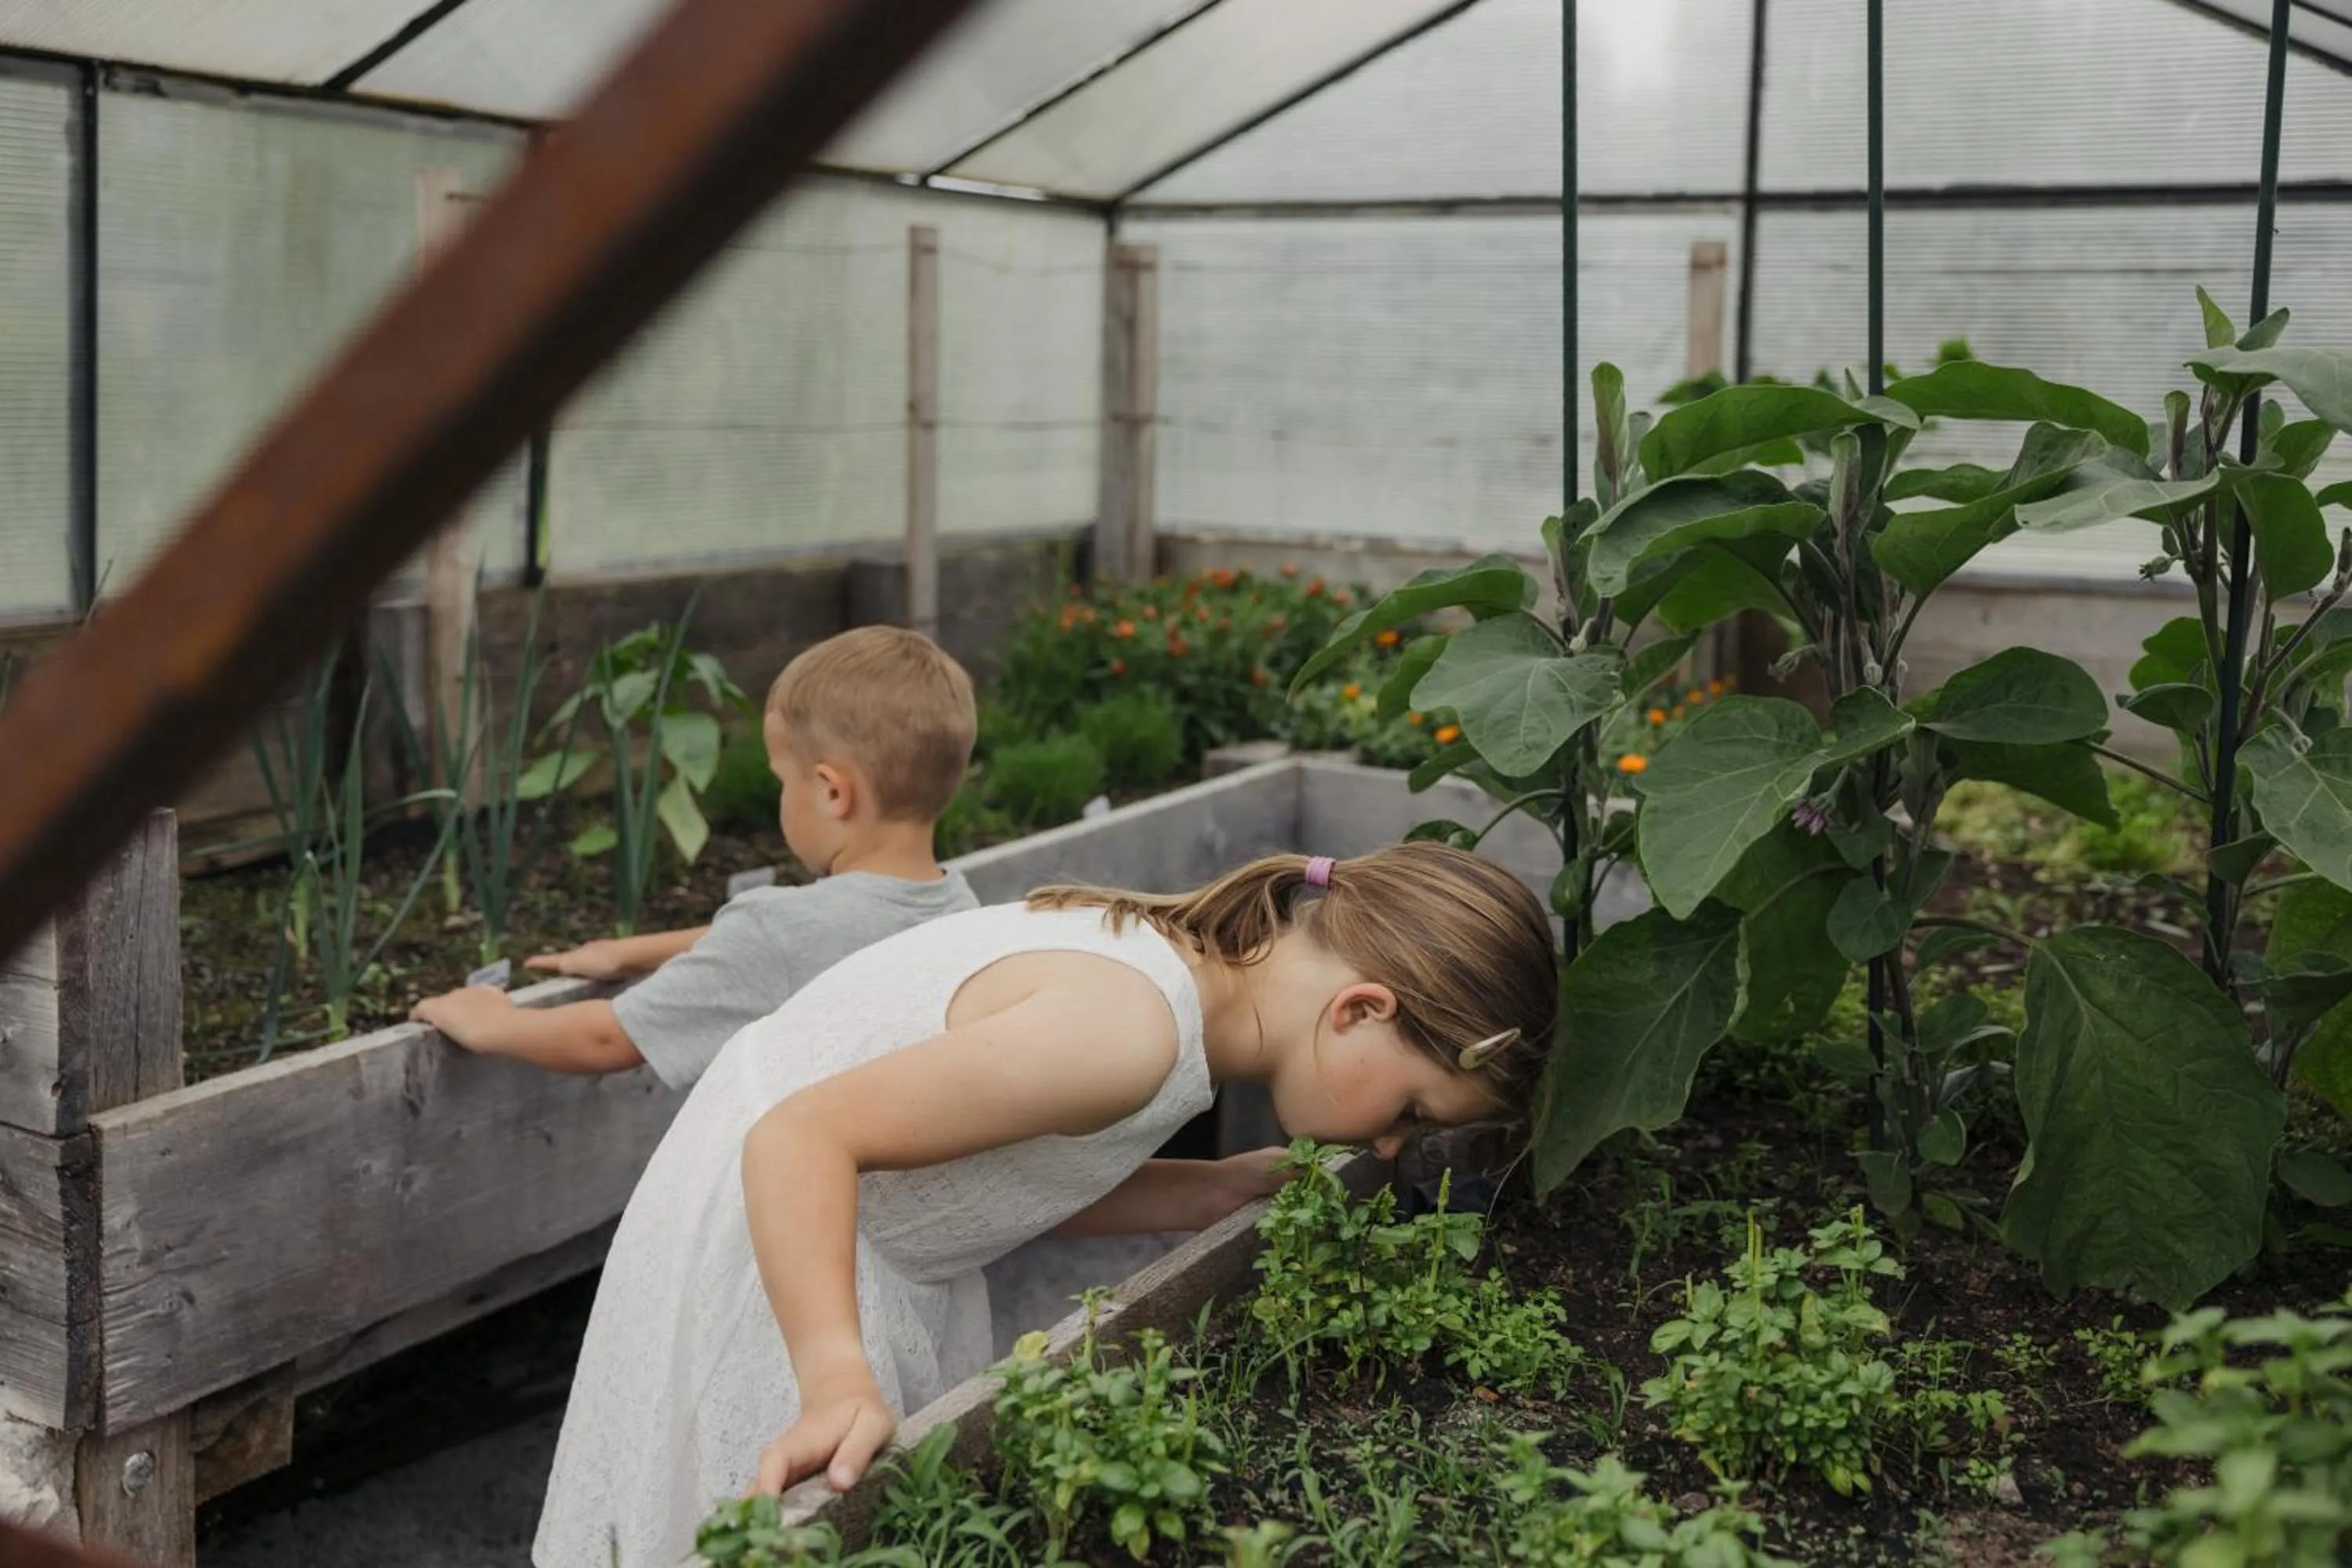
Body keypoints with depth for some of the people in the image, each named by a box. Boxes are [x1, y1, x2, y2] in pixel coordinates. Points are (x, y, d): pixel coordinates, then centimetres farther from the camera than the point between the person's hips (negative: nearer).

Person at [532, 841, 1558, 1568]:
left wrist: (1237, 1187, -1)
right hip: (770, 1240, -9)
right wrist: (837, 1380, -43)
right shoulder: (1135, 1028, -31)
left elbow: (1023, 1175, 3)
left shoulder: (1183, 958, -2)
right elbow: (803, 1137, -34)